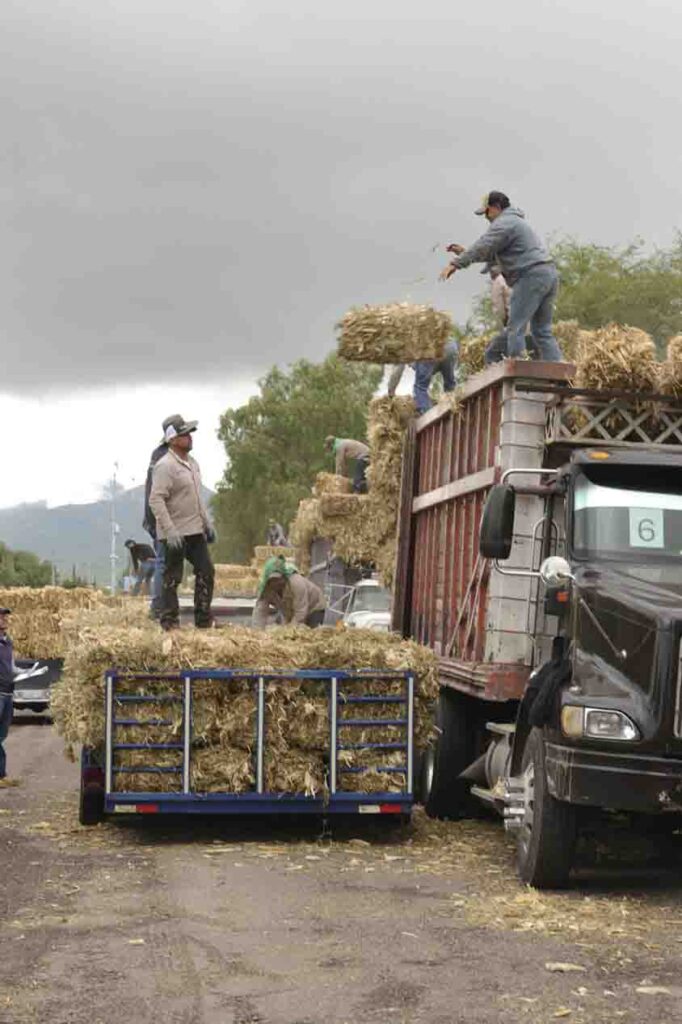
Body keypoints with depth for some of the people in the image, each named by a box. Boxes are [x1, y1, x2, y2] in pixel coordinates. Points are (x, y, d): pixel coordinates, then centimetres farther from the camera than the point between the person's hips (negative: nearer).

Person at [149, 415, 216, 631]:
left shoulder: (192, 463, 14)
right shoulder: (165, 466, -15)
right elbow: (155, 500, -22)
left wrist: (207, 523, 20)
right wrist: (169, 530, -27)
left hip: (195, 531, 9)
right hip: (175, 534, -9)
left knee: (206, 572, 8)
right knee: (172, 578, -2)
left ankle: (204, 620, 16)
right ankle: (169, 622, 6)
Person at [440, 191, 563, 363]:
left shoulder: (504, 223, -3)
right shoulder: (516, 221, 30)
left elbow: (483, 247, -12)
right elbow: (493, 254, 33)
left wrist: (456, 263, -10)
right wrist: (465, 252, 28)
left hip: (531, 275, -10)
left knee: (515, 327, -10)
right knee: (542, 331, 10)